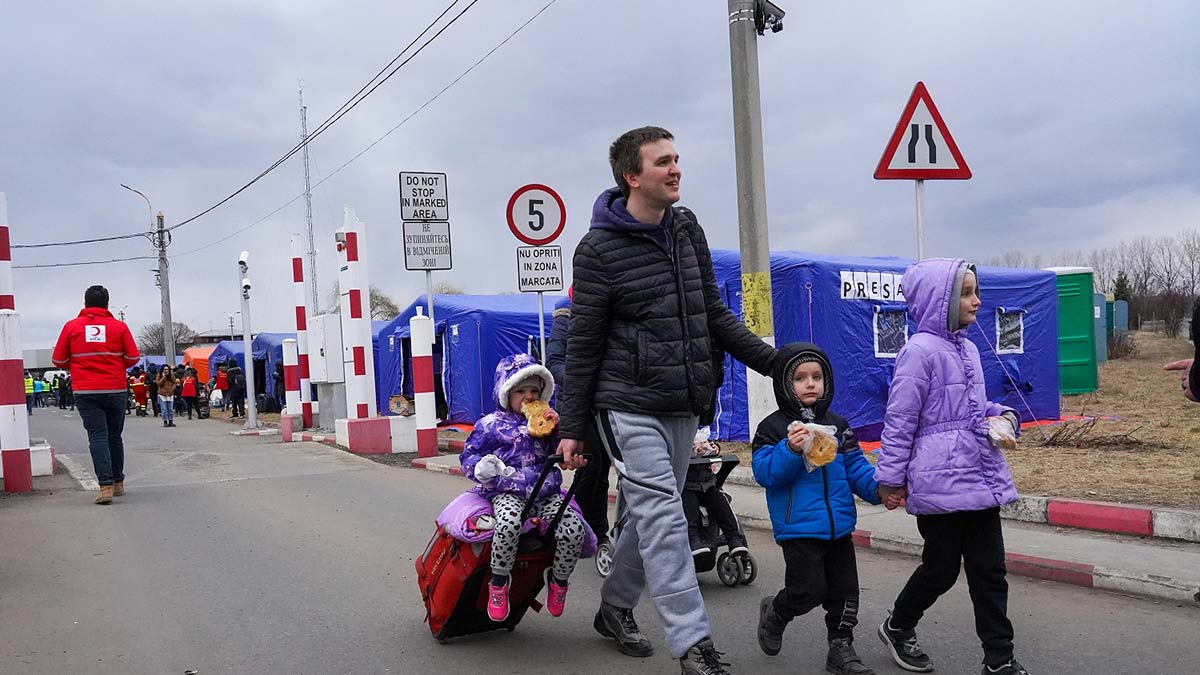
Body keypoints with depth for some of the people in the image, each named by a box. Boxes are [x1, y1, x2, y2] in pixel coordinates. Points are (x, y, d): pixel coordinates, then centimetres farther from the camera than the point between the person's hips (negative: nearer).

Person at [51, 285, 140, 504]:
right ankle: (118, 483, 23)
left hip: (85, 391, -1)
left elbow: (59, 360, 3)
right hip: (115, 389, 1)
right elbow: (133, 357, -1)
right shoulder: (119, 326, -1)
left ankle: (106, 485, -16)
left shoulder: (72, 326, 1)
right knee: (114, 436, 14)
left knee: (97, 437, -3)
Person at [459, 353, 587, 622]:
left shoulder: (544, 422, 18)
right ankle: (499, 580, -15)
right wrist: (480, 468, -15)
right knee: (509, 522, -39)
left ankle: (559, 579, 8)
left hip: (546, 493, 4)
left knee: (574, 529, -20)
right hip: (508, 492, -4)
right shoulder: (491, 425, 5)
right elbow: (468, 456, 7)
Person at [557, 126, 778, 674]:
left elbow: (714, 314, 17)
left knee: (651, 515, 13)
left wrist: (773, 361, 12)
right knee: (663, 517, -11)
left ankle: (614, 609, 32)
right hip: (630, 407, -6)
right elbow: (583, 345, -5)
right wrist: (572, 427, -4)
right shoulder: (599, 249, -8)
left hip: (684, 407, 6)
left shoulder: (687, 229, 10)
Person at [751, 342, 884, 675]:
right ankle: (774, 613, 26)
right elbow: (764, 473, -13)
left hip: (839, 524, 6)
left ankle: (841, 647, 27)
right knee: (809, 590, -4)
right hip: (799, 527, -5)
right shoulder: (773, 427, -6)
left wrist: (878, 487, -8)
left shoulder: (837, 425, 10)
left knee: (844, 589, 11)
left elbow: (855, 467, 9)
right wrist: (791, 450, -28)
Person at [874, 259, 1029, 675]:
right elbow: (899, 419, -11)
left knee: (989, 569, 8)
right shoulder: (920, 351, -13)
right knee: (941, 567, 5)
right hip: (941, 481, -7)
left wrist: (1002, 418, -1)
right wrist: (891, 477, -8)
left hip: (980, 476, 7)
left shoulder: (967, 349, 10)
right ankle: (898, 628, 30)